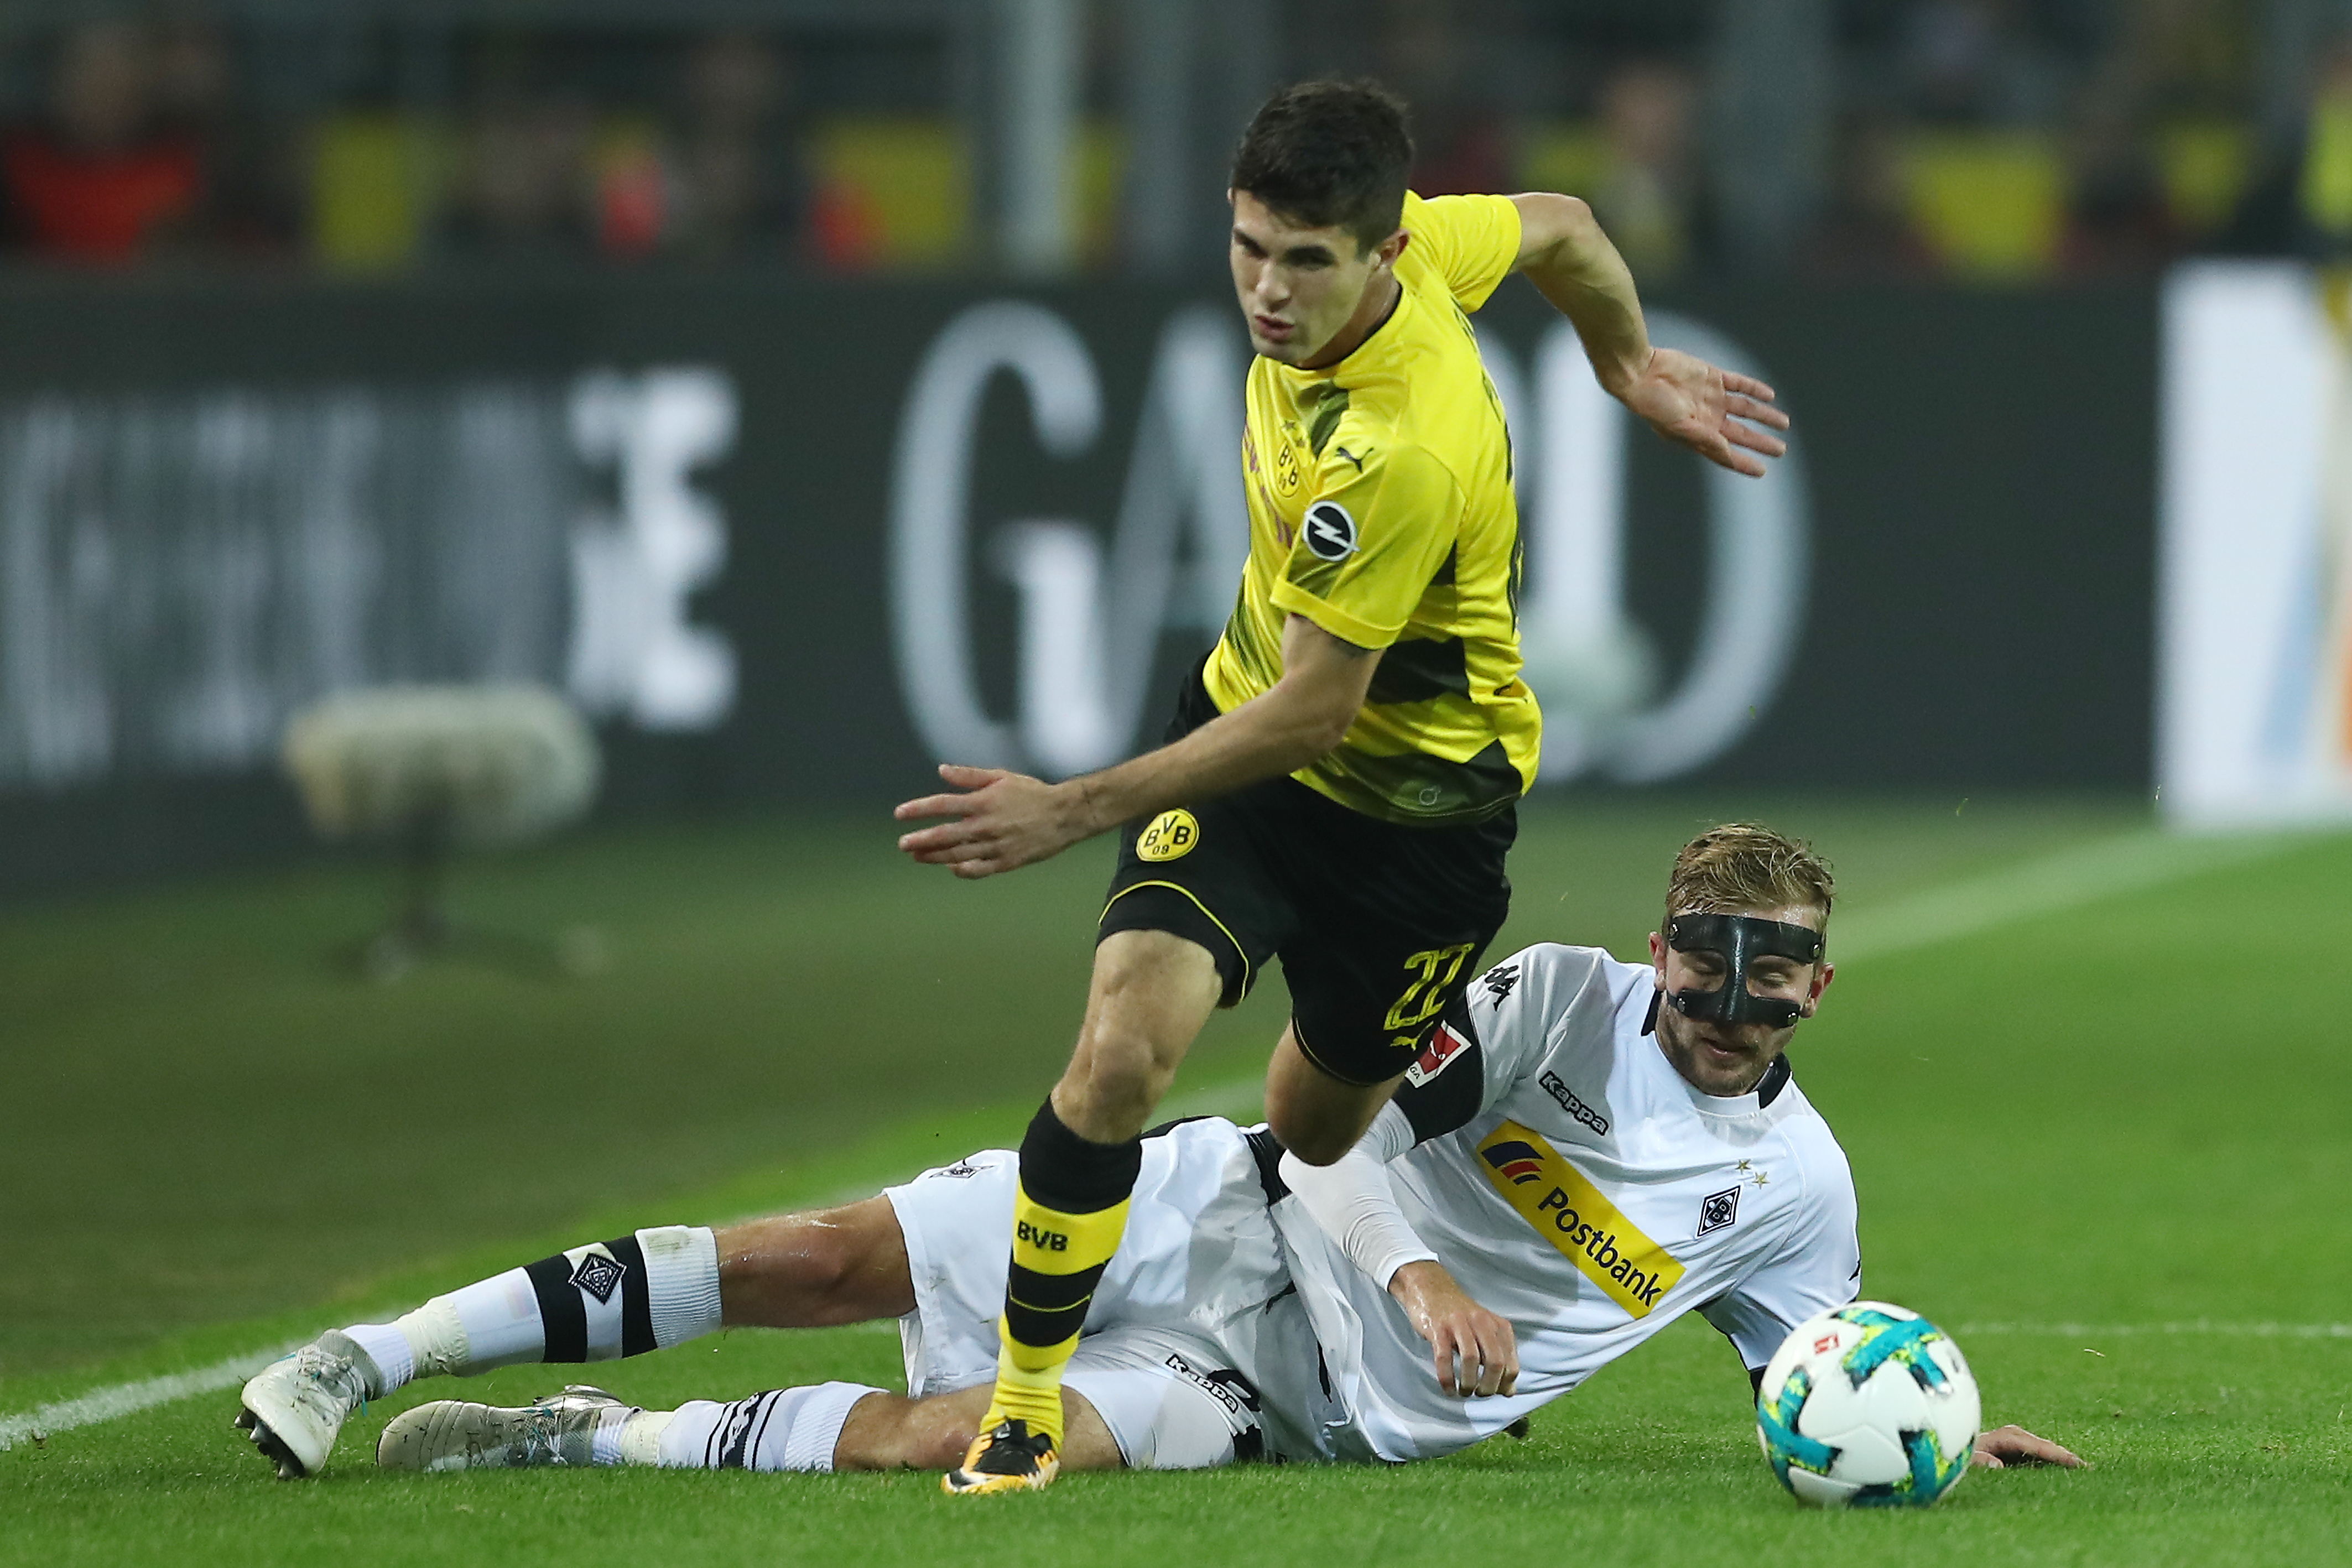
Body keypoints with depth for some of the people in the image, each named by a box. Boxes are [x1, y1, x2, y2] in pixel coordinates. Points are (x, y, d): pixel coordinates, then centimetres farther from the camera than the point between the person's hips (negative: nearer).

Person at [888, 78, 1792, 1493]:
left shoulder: (1396, 454, -37)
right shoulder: (1413, 240, -15)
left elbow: (1313, 708, -29)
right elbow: (1562, 230, 5)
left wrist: (1079, 809, -28)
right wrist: (1631, 367, 25)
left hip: (1418, 801, -5)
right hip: (1250, 719, 5)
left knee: (1319, 1127, 15)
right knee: (1122, 1046, -17)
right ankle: (1024, 1404, -7)